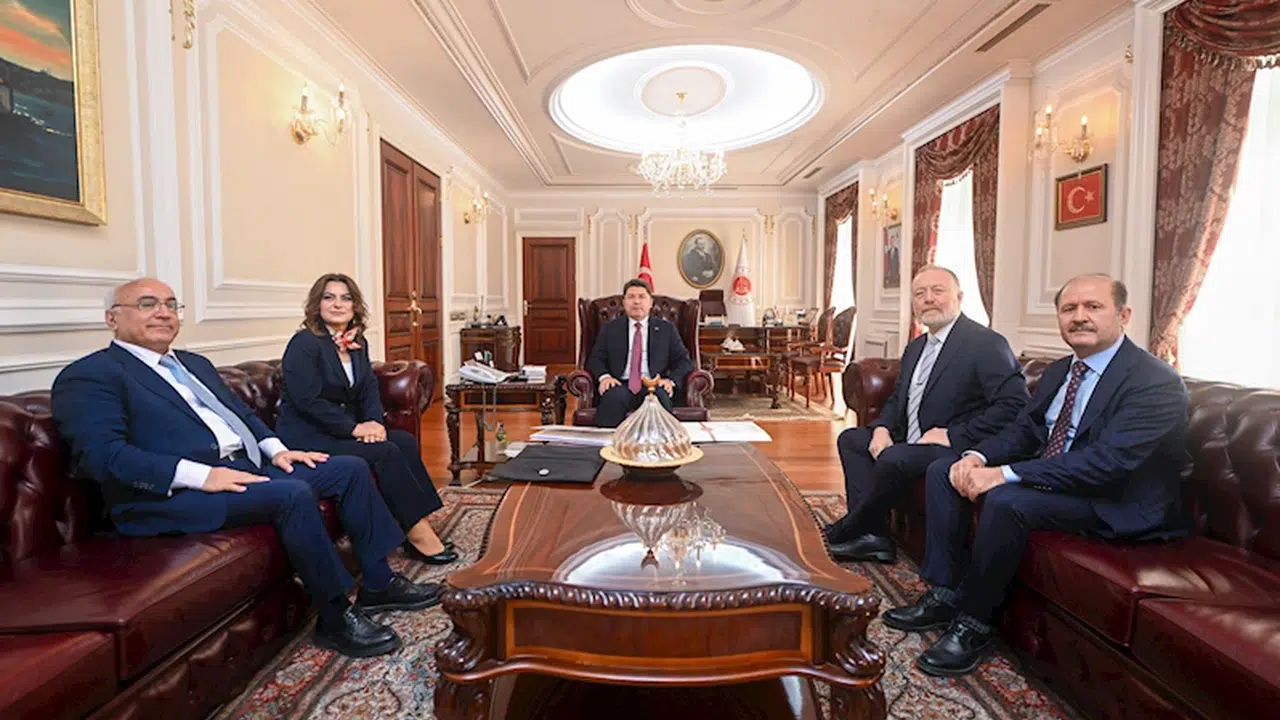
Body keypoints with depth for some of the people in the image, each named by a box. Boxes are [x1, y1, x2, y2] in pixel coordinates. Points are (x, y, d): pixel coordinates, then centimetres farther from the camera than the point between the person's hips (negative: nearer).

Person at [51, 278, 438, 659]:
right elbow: (103, 455, -16)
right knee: (293, 494, -32)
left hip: (248, 465, 9)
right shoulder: (90, 376, -3)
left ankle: (378, 583, 5)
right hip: (174, 493, -9)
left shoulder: (195, 364, 24)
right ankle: (335, 617, -17)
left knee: (350, 468, -3)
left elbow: (241, 412, 24)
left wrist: (275, 449, 4)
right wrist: (201, 475, -24)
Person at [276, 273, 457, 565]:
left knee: (406, 441, -17)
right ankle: (418, 533, -18)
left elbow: (370, 391, 8)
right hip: (307, 436, -7)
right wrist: (354, 428, -21)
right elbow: (308, 401, -19)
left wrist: (374, 422, -12)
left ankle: (416, 532, -18)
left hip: (345, 429, 7)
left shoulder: (358, 343, 10)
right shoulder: (304, 343, -12)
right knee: (385, 452, -25)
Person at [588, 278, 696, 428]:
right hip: (620, 385, 0)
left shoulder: (666, 329, 16)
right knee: (613, 397, -35)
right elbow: (595, 358, 12)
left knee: (660, 397, -35)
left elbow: (684, 361, 11)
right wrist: (604, 376, -10)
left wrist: (672, 380, -9)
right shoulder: (610, 328, 17)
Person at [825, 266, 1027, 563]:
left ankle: (850, 530, -6)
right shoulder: (915, 348, 14)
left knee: (893, 458, -31)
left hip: (959, 449, -9)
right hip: (909, 444, 9)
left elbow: (1015, 406, -20)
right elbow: (897, 399, 20)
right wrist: (882, 428, -2)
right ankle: (873, 536, -6)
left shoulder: (987, 344, -12)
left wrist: (953, 435, -22)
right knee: (850, 439, 4)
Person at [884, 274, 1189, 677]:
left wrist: (1007, 474, -33)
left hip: (1117, 505, -8)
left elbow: (1108, 461, -29)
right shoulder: (1057, 373, 10)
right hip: (1048, 477, 9)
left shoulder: (1156, 382, -17)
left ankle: (973, 625, -15)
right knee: (943, 472, -1)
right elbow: (1024, 430, 10)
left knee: (1006, 500, -34)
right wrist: (978, 457, -12)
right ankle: (943, 595, 0)